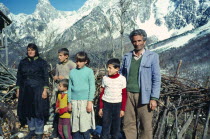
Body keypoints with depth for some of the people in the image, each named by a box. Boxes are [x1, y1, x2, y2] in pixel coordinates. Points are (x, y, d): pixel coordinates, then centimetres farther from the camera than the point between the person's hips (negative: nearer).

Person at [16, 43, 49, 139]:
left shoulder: (42, 62, -3)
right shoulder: (22, 62, 8)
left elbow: (46, 77, -4)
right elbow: (19, 76, 11)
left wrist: (45, 90, -10)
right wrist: (18, 89, 8)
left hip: (38, 90, -4)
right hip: (25, 90, 4)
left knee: (38, 111, -1)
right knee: (27, 110, 10)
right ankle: (32, 130, 27)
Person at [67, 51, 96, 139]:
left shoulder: (89, 71, 0)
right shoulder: (72, 72, 9)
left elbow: (92, 87, -2)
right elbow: (70, 87, 11)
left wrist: (90, 102, -8)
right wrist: (69, 102, 10)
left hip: (85, 100, -3)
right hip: (74, 101, 3)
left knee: (84, 125, -2)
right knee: (75, 126, 6)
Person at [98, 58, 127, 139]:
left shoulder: (122, 79, -5)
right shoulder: (105, 78, 0)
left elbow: (124, 95, -1)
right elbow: (102, 93, 5)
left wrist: (123, 109, -2)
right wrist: (101, 108, 4)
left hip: (117, 105, -1)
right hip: (106, 104, 1)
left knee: (116, 126, 8)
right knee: (105, 125, 5)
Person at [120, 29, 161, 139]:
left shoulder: (152, 57, -2)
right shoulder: (127, 57, 9)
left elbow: (156, 79, -5)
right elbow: (121, 75, 14)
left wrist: (154, 98, -11)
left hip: (144, 96, -3)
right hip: (128, 95, 3)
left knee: (146, 127, 2)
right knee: (128, 125, 9)